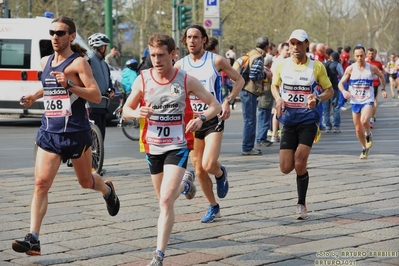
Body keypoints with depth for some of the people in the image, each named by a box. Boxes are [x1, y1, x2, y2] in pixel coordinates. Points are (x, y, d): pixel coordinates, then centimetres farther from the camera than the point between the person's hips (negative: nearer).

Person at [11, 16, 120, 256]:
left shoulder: (78, 62, -9)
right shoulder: (45, 62, 10)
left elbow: (96, 96, -17)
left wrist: (69, 85, -28)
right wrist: (35, 96, 14)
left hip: (76, 132, -4)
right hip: (49, 131, 4)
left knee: (86, 181, 15)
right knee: (41, 183, -10)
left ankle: (108, 190, 51)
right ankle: (33, 239, -14)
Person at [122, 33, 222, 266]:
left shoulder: (186, 81, -8)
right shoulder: (142, 80, -4)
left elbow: (215, 105, 0)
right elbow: (126, 109, 7)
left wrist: (201, 119, -21)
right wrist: (138, 113, -17)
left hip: (178, 146, -3)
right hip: (153, 147, 4)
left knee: (166, 200, -17)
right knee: (165, 199, 19)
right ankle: (185, 185, 55)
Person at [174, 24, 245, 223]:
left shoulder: (216, 61, -5)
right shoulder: (180, 65, 2)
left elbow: (239, 80, 5)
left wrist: (228, 101, -9)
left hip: (213, 119, -3)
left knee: (209, 165, -19)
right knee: (199, 171, 6)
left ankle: (221, 173, 18)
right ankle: (213, 207, 25)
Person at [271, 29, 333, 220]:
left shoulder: (317, 67, -5)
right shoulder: (282, 65, 0)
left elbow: (329, 90, 3)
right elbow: (274, 86, 15)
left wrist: (318, 99, -19)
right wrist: (278, 99, -7)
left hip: (308, 120, -2)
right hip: (289, 120, 3)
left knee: (300, 163, -14)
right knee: (286, 168, -2)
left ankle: (301, 204, 5)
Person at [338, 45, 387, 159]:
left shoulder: (372, 68, -5)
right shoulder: (350, 69, -4)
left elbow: (381, 76, 16)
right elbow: (341, 83, 0)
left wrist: (383, 89, 8)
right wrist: (343, 91, -19)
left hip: (367, 101, -2)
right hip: (355, 101, 2)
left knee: (364, 121, -29)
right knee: (358, 128, 8)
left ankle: (368, 134, 4)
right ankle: (364, 148, 29)